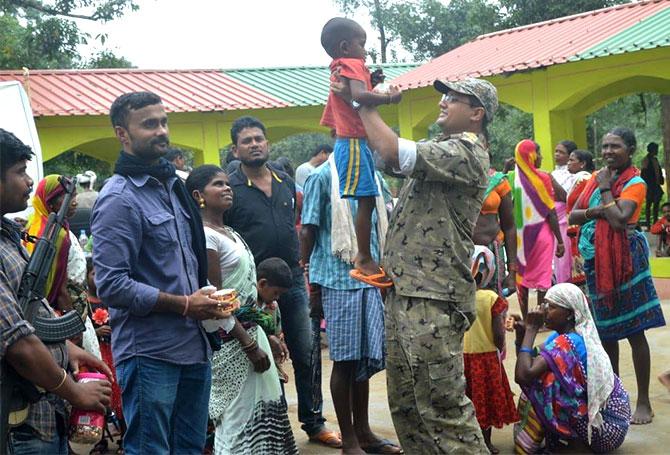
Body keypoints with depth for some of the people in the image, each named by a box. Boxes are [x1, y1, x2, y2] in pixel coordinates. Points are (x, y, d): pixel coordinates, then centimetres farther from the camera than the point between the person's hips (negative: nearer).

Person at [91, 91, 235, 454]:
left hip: (194, 347, 8)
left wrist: (206, 297, 8)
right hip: (150, 353, -8)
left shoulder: (172, 186, 14)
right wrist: (184, 305, -16)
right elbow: (111, 285, -21)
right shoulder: (119, 199, -13)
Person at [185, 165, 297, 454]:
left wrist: (264, 334, 15)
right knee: (239, 420, 0)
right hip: (231, 340, -9)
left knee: (261, 413, 14)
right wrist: (250, 346, -19)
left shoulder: (229, 232, 12)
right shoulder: (204, 235, -15)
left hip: (251, 330, 9)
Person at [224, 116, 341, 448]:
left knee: (306, 356, 10)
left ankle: (314, 423, 24)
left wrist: (300, 266, 14)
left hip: (293, 280, 5)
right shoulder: (231, 189, -9)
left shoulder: (286, 183, 8)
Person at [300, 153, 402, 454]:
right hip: (339, 281, -5)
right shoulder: (323, 177, -4)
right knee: (345, 359, 2)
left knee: (367, 357, 10)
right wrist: (311, 286, -5)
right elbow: (307, 232, -4)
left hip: (371, 279, 5)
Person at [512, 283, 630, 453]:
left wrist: (531, 328, -21)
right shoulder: (576, 336, 5)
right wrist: (522, 332, -9)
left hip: (607, 429, -9)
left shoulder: (566, 343, -22)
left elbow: (523, 375, -31)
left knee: (540, 385, -16)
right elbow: (528, 364, 7)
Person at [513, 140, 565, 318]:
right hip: (541, 232, -3)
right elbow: (550, 212, -9)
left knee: (521, 275, 12)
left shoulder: (512, 178, -2)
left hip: (519, 234, 4)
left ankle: (525, 319, 18)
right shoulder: (543, 178, -10)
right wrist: (560, 240, -4)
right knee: (543, 276, 4)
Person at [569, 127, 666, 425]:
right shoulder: (596, 178, 11)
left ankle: (643, 401, 3)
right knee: (605, 329, 15)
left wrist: (605, 190, -13)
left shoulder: (635, 183, -8)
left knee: (633, 330, -3)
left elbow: (620, 219, -23)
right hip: (595, 259, 7)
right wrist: (595, 212, -12)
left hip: (623, 259, -7)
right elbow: (573, 215, 6)